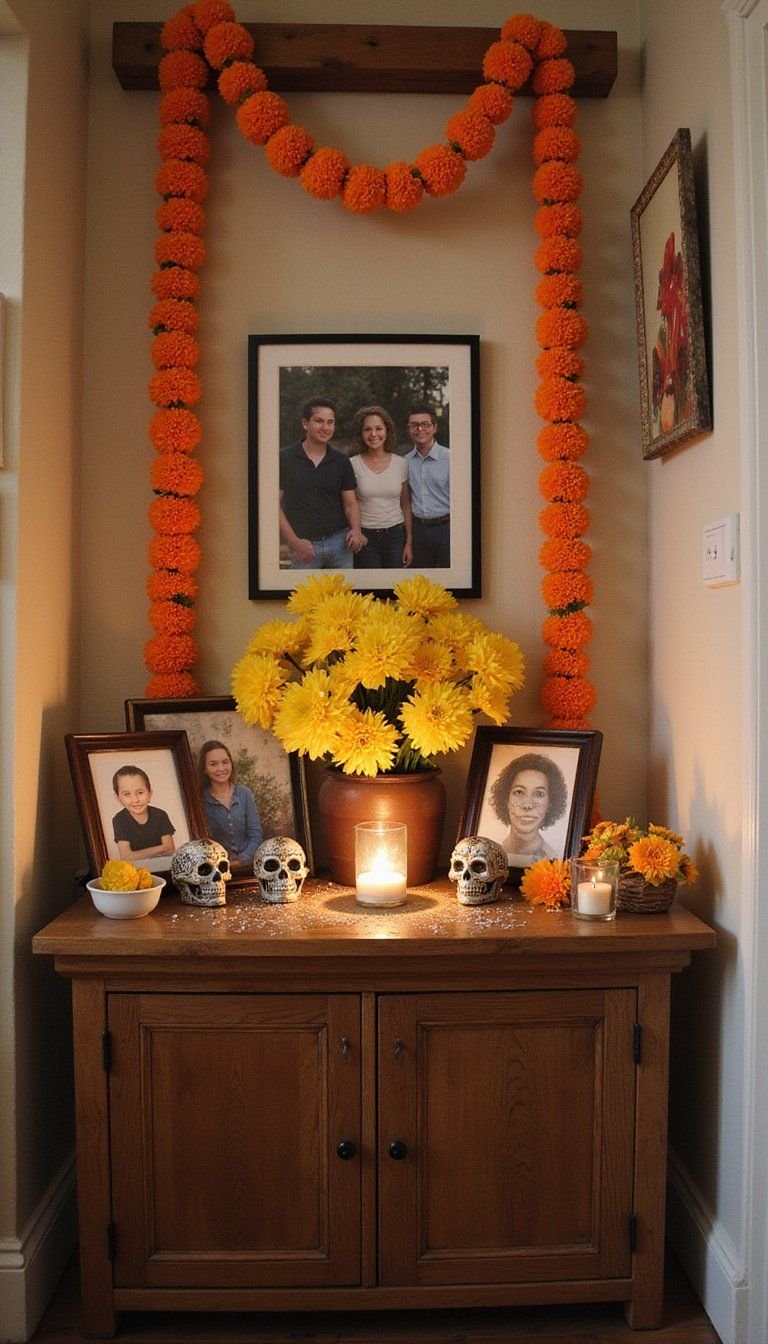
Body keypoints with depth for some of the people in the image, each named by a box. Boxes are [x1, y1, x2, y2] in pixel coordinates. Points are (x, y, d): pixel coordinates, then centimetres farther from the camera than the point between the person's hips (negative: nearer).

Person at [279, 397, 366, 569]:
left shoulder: (341, 462, 6)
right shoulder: (285, 459, -2)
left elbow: (350, 503, 9)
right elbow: (274, 504, -2)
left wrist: (356, 530, -11)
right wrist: (294, 541, -11)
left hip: (340, 542, 2)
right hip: (304, 546, -2)